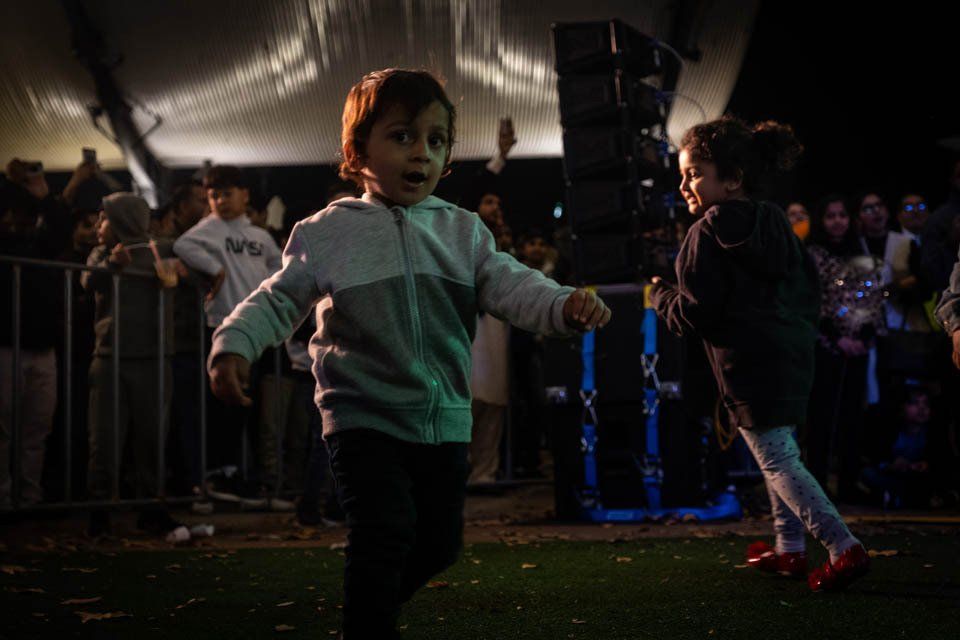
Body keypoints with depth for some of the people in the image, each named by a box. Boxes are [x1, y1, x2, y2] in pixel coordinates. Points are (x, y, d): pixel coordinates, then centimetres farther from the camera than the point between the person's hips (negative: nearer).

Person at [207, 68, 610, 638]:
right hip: (364, 416, -4)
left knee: (440, 543, 13)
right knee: (386, 530, -20)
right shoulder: (327, 233, -2)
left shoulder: (463, 232, 4)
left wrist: (565, 305, -27)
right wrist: (234, 345, -19)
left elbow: (510, 285, -7)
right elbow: (279, 299, -1)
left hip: (445, 420, 4)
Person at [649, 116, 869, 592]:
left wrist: (660, 295, 4)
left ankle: (844, 548, -13)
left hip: (751, 365, -9)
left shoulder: (708, 235, -12)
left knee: (777, 461, -5)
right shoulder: (777, 227, 12)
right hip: (793, 356, 9)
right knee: (781, 455, 20)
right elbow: (810, 290, 16)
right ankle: (789, 548, 26)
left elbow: (695, 314, -14)